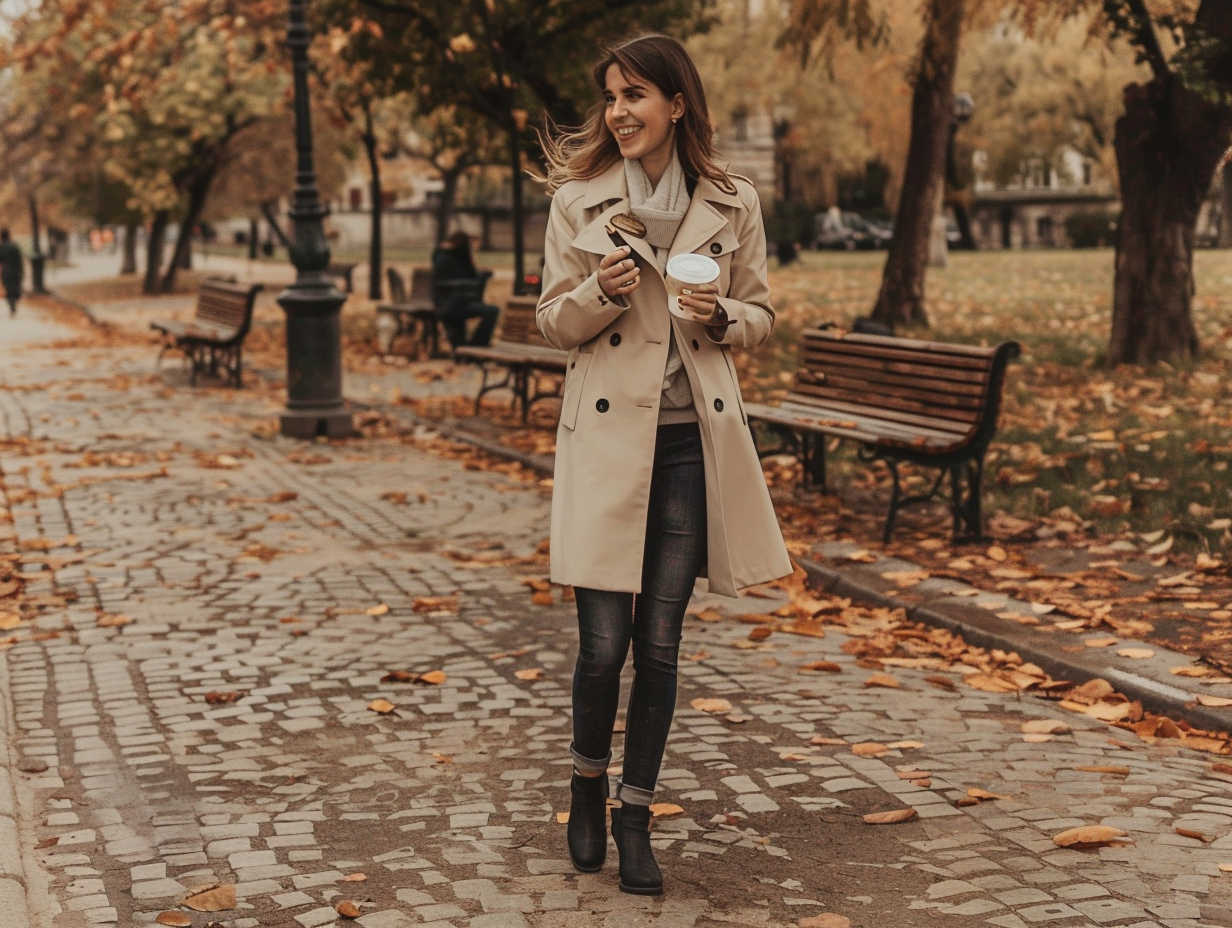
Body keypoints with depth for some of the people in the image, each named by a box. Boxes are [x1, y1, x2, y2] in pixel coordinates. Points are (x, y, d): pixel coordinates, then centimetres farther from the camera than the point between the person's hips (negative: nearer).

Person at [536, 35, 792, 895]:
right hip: (609, 436, -1)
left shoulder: (733, 204, 4)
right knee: (604, 642, -2)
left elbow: (761, 314, 12)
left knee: (660, 643, 5)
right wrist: (604, 291, -16)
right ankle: (588, 783, 27)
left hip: (693, 442, 1)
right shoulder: (579, 200, 2)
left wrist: (721, 316, -10)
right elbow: (554, 322, 4)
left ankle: (636, 814, 21)